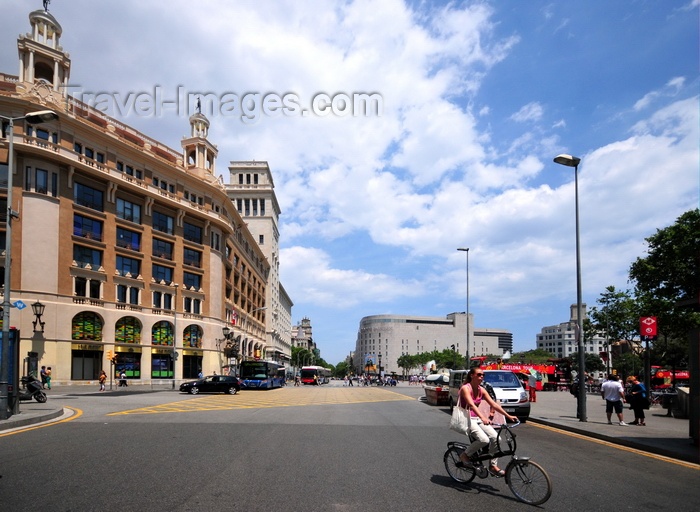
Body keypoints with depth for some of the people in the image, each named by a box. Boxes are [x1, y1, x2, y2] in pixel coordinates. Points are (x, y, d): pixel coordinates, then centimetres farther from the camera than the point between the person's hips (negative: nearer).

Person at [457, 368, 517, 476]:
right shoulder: (465, 388, -16)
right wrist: (483, 418, -45)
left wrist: (508, 416, -5)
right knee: (484, 439, -27)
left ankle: (493, 465, 1)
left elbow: (494, 404, 3)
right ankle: (465, 455, -4)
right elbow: (471, 405, -30)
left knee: (495, 437, -14)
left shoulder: (481, 390, 6)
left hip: (477, 418, 7)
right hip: (466, 419, -7)